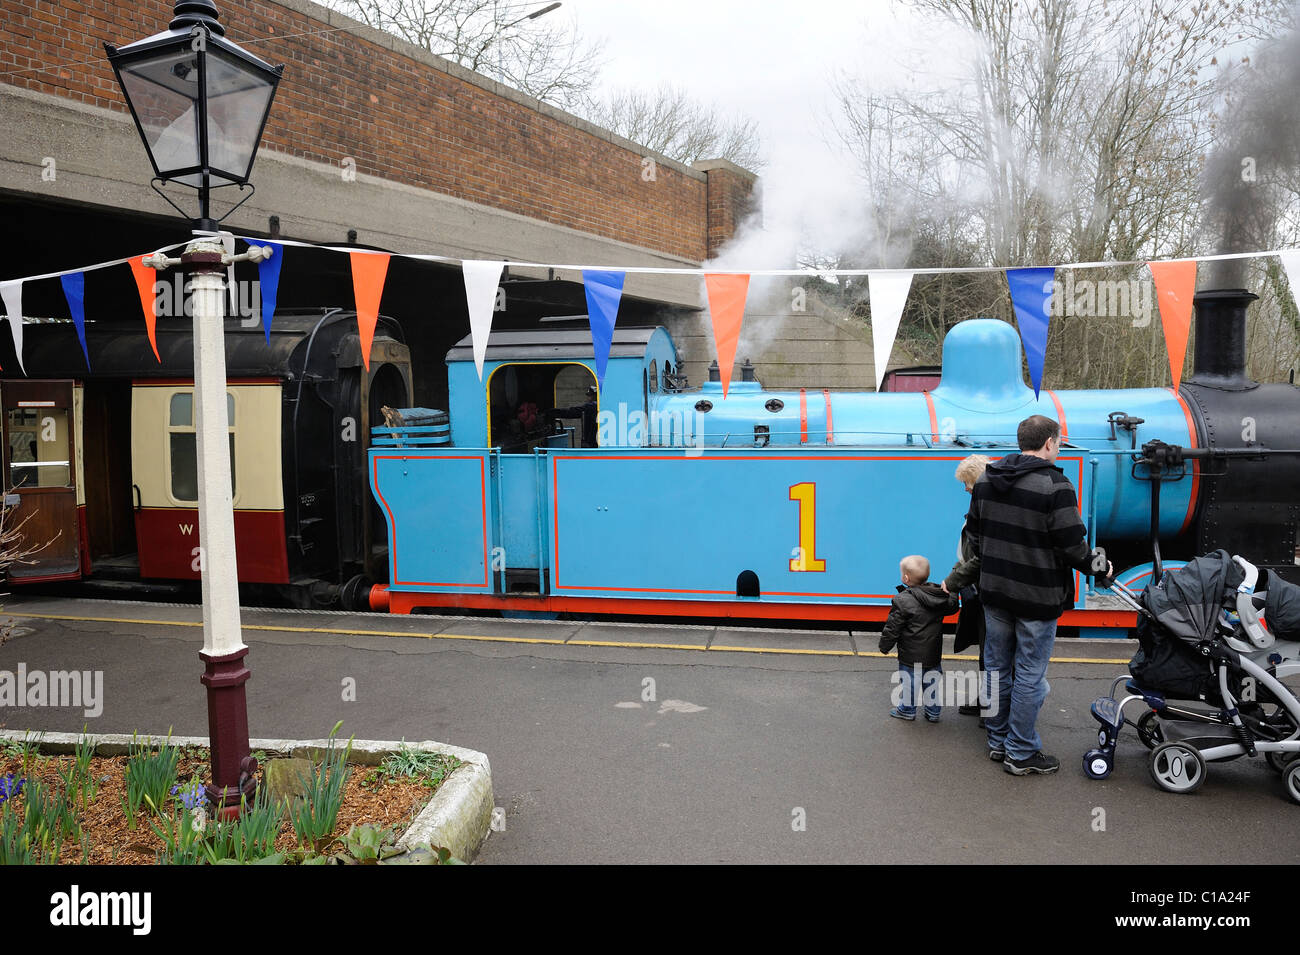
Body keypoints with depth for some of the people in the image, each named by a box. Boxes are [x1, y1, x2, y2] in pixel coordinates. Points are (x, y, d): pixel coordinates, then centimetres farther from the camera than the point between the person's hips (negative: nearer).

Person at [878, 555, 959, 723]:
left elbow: (892, 628, -15)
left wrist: (884, 646, -1)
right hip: (933, 652, 6)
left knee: (908, 680, 9)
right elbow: (952, 606, 20)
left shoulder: (903, 601, -20)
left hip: (911, 655, -6)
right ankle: (933, 711, 26)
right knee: (932, 680, 17)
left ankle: (907, 709, 21)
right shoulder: (942, 596, -3)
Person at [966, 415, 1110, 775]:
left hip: (994, 591, 6)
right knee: (1029, 674, 4)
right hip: (1037, 597, -6)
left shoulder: (985, 480, 4)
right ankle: (1021, 754, 13)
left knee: (997, 667, 17)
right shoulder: (1055, 485, -18)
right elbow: (1072, 545, -16)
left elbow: (974, 535, 12)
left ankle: (998, 741, 28)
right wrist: (1098, 567, 4)